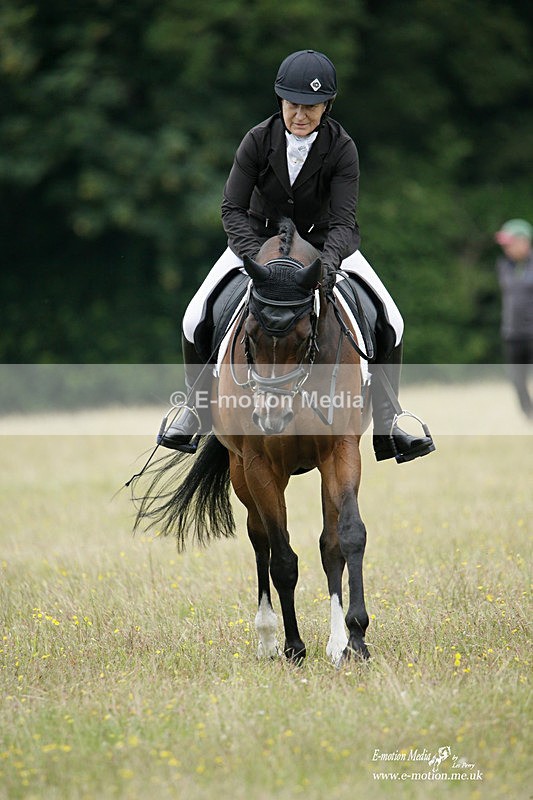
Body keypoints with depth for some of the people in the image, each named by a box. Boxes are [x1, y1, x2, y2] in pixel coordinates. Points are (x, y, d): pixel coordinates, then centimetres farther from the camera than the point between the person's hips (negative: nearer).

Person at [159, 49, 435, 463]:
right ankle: (194, 415, 8)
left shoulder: (342, 148, -23)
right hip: (259, 237, 1)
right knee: (195, 320, -14)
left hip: (325, 240, 0)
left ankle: (388, 428, -6)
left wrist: (327, 262, -48)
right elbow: (233, 209, -21)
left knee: (389, 321, -17)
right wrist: (255, 257, -39)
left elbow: (344, 220, -27)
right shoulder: (259, 140, -21)